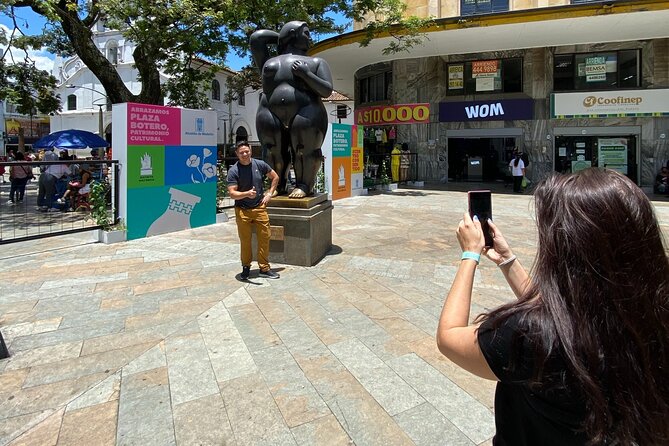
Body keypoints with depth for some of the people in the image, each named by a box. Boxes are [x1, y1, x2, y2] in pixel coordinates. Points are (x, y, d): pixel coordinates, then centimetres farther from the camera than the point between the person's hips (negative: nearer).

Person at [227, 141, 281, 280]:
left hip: (260, 208, 2)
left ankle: (264, 268, 14)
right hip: (242, 211, -2)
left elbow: (275, 177, 14)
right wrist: (247, 194, -32)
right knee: (245, 241, 6)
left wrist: (269, 194, 6)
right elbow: (232, 193, -15)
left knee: (264, 238, 1)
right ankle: (246, 267, 26)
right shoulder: (233, 171, -9)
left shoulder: (260, 164, 0)